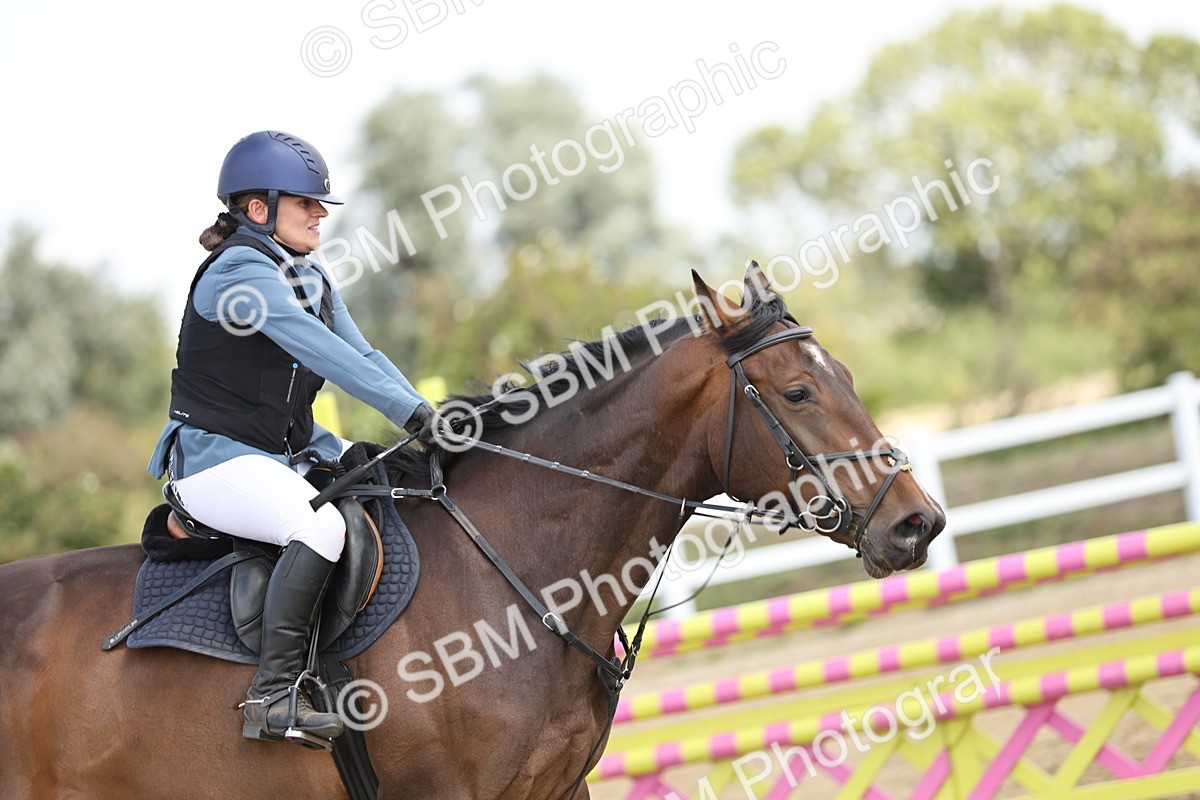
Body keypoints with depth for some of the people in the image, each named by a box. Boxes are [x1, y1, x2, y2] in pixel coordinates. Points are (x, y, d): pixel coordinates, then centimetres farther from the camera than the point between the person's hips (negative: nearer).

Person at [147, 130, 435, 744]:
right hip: (218, 462, -10)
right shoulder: (240, 272, -16)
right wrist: (413, 413, -29)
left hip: (293, 456, 10)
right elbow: (322, 352, -25)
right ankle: (273, 693, -32)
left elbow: (362, 355, 9)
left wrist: (429, 415, -7)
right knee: (322, 525, -34)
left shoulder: (312, 281, 13)